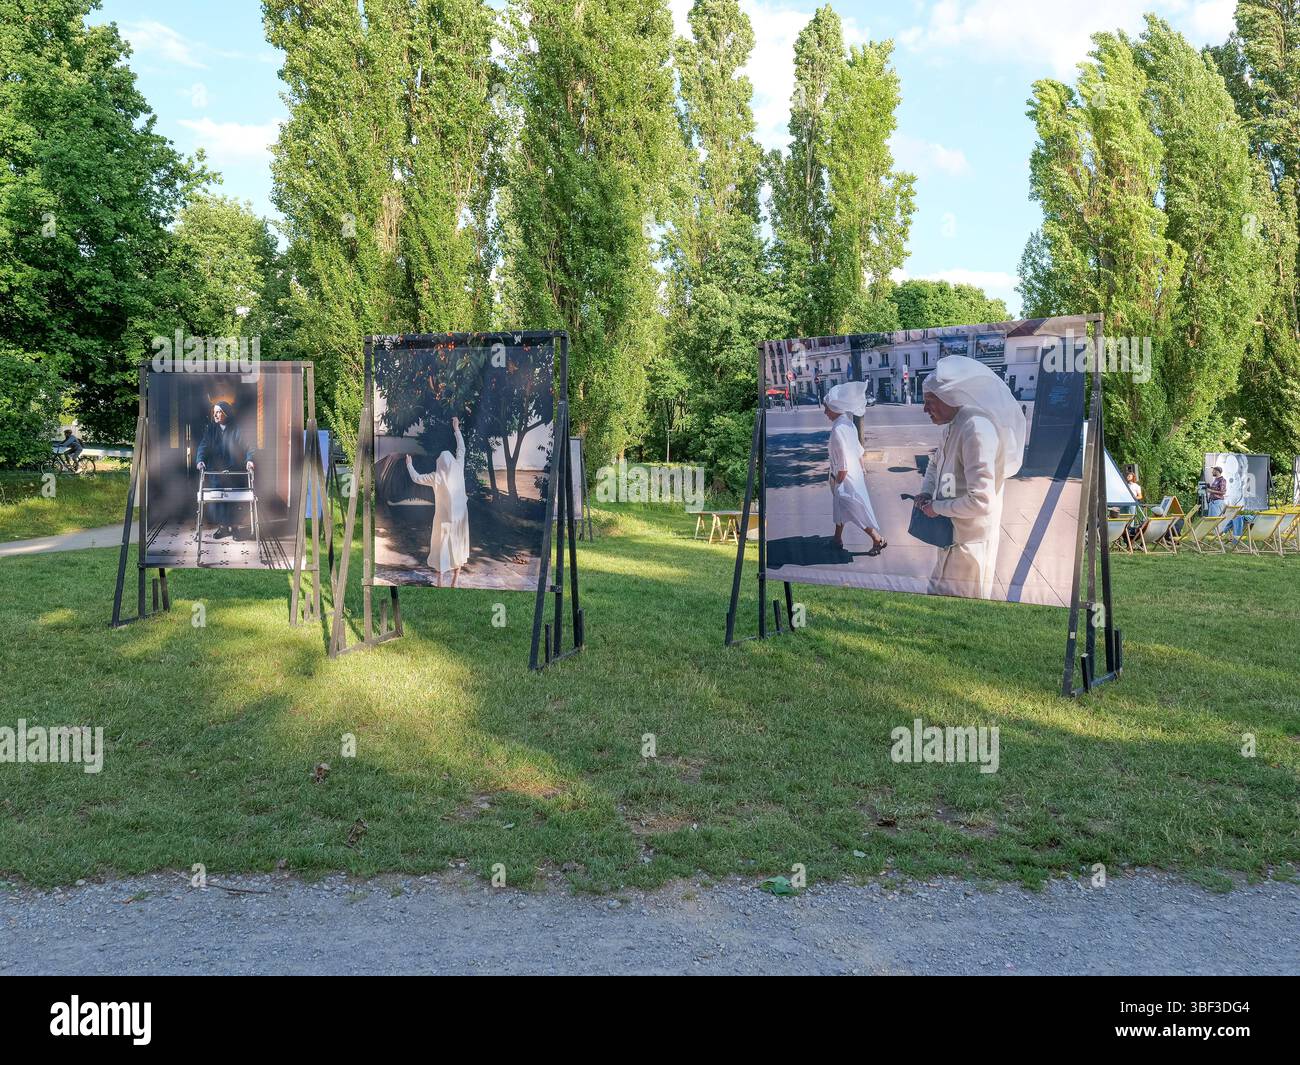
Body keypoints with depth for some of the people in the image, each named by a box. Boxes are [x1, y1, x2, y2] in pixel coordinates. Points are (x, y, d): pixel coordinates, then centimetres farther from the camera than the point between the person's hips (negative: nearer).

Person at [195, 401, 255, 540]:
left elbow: (248, 446, -9)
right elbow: (203, 445, -4)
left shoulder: (236, 430, -2)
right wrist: (200, 460, -22)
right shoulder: (210, 429, 5)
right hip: (215, 471, 2)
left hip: (234, 471, -2)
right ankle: (222, 526, 11)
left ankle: (234, 526, 11)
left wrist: (249, 460, -28)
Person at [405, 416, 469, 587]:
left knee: (441, 547, 7)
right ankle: (455, 581, 16)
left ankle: (440, 581, 8)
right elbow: (461, 449, 4)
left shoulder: (437, 477, -16)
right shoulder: (459, 469, -9)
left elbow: (416, 478, -3)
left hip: (444, 518, -3)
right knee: (458, 546, 12)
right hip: (459, 517, 3)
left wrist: (409, 464, 14)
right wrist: (456, 429, 12)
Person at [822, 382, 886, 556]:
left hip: (847, 478, -9)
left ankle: (878, 540, 16)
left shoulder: (838, 430, -28)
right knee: (840, 506, 23)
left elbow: (843, 466, -26)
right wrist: (862, 470, 19)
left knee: (856, 511, 4)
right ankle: (838, 538, 38)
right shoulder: (848, 423, -1)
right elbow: (859, 451, 9)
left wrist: (837, 483, -16)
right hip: (855, 472, 9)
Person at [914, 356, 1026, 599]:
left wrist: (937, 508, -15)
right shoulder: (953, 426, 7)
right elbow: (935, 464, 28)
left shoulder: (976, 429, -24)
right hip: (953, 534, 10)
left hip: (969, 540, -10)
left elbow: (981, 501, -29)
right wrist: (926, 493, 8)